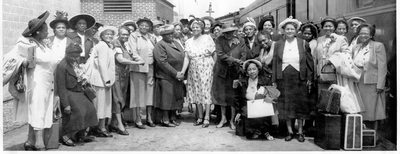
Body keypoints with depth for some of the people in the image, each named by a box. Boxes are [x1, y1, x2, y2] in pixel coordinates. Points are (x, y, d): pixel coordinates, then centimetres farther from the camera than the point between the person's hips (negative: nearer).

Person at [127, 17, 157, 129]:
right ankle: (137, 119, 2)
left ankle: (149, 118, 16)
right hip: (138, 68, -4)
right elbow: (133, 51, -7)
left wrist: (152, 63, -1)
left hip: (150, 68, 4)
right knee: (138, 93, -2)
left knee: (150, 92, 7)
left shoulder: (152, 38, 16)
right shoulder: (133, 36, 2)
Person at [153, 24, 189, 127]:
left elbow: (185, 57, 10)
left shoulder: (177, 43, 16)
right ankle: (165, 120, 6)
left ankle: (173, 118, 18)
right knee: (167, 98, -3)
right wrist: (175, 73, -15)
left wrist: (182, 72, -6)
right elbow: (162, 62, -15)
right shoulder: (160, 45, -7)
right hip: (166, 77, -7)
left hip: (179, 77, 7)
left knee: (176, 98, 8)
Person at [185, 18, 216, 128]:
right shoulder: (188, 41, 12)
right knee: (196, 91, 4)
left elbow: (214, 54, 0)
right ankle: (200, 117, 12)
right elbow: (187, 57, 5)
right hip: (193, 68, 4)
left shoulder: (207, 38, 2)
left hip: (206, 67, -4)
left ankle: (207, 118, -6)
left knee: (206, 90, -7)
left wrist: (213, 67, -9)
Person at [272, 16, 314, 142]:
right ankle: (289, 131, 14)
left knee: (300, 104, 3)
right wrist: (274, 80, 2)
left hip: (299, 79, -1)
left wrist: (310, 78, -2)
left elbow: (309, 62, 3)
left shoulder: (303, 44, 3)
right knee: (285, 104, 3)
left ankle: (300, 132, 14)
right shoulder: (278, 45, 6)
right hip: (284, 78, 1)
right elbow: (275, 63, 6)